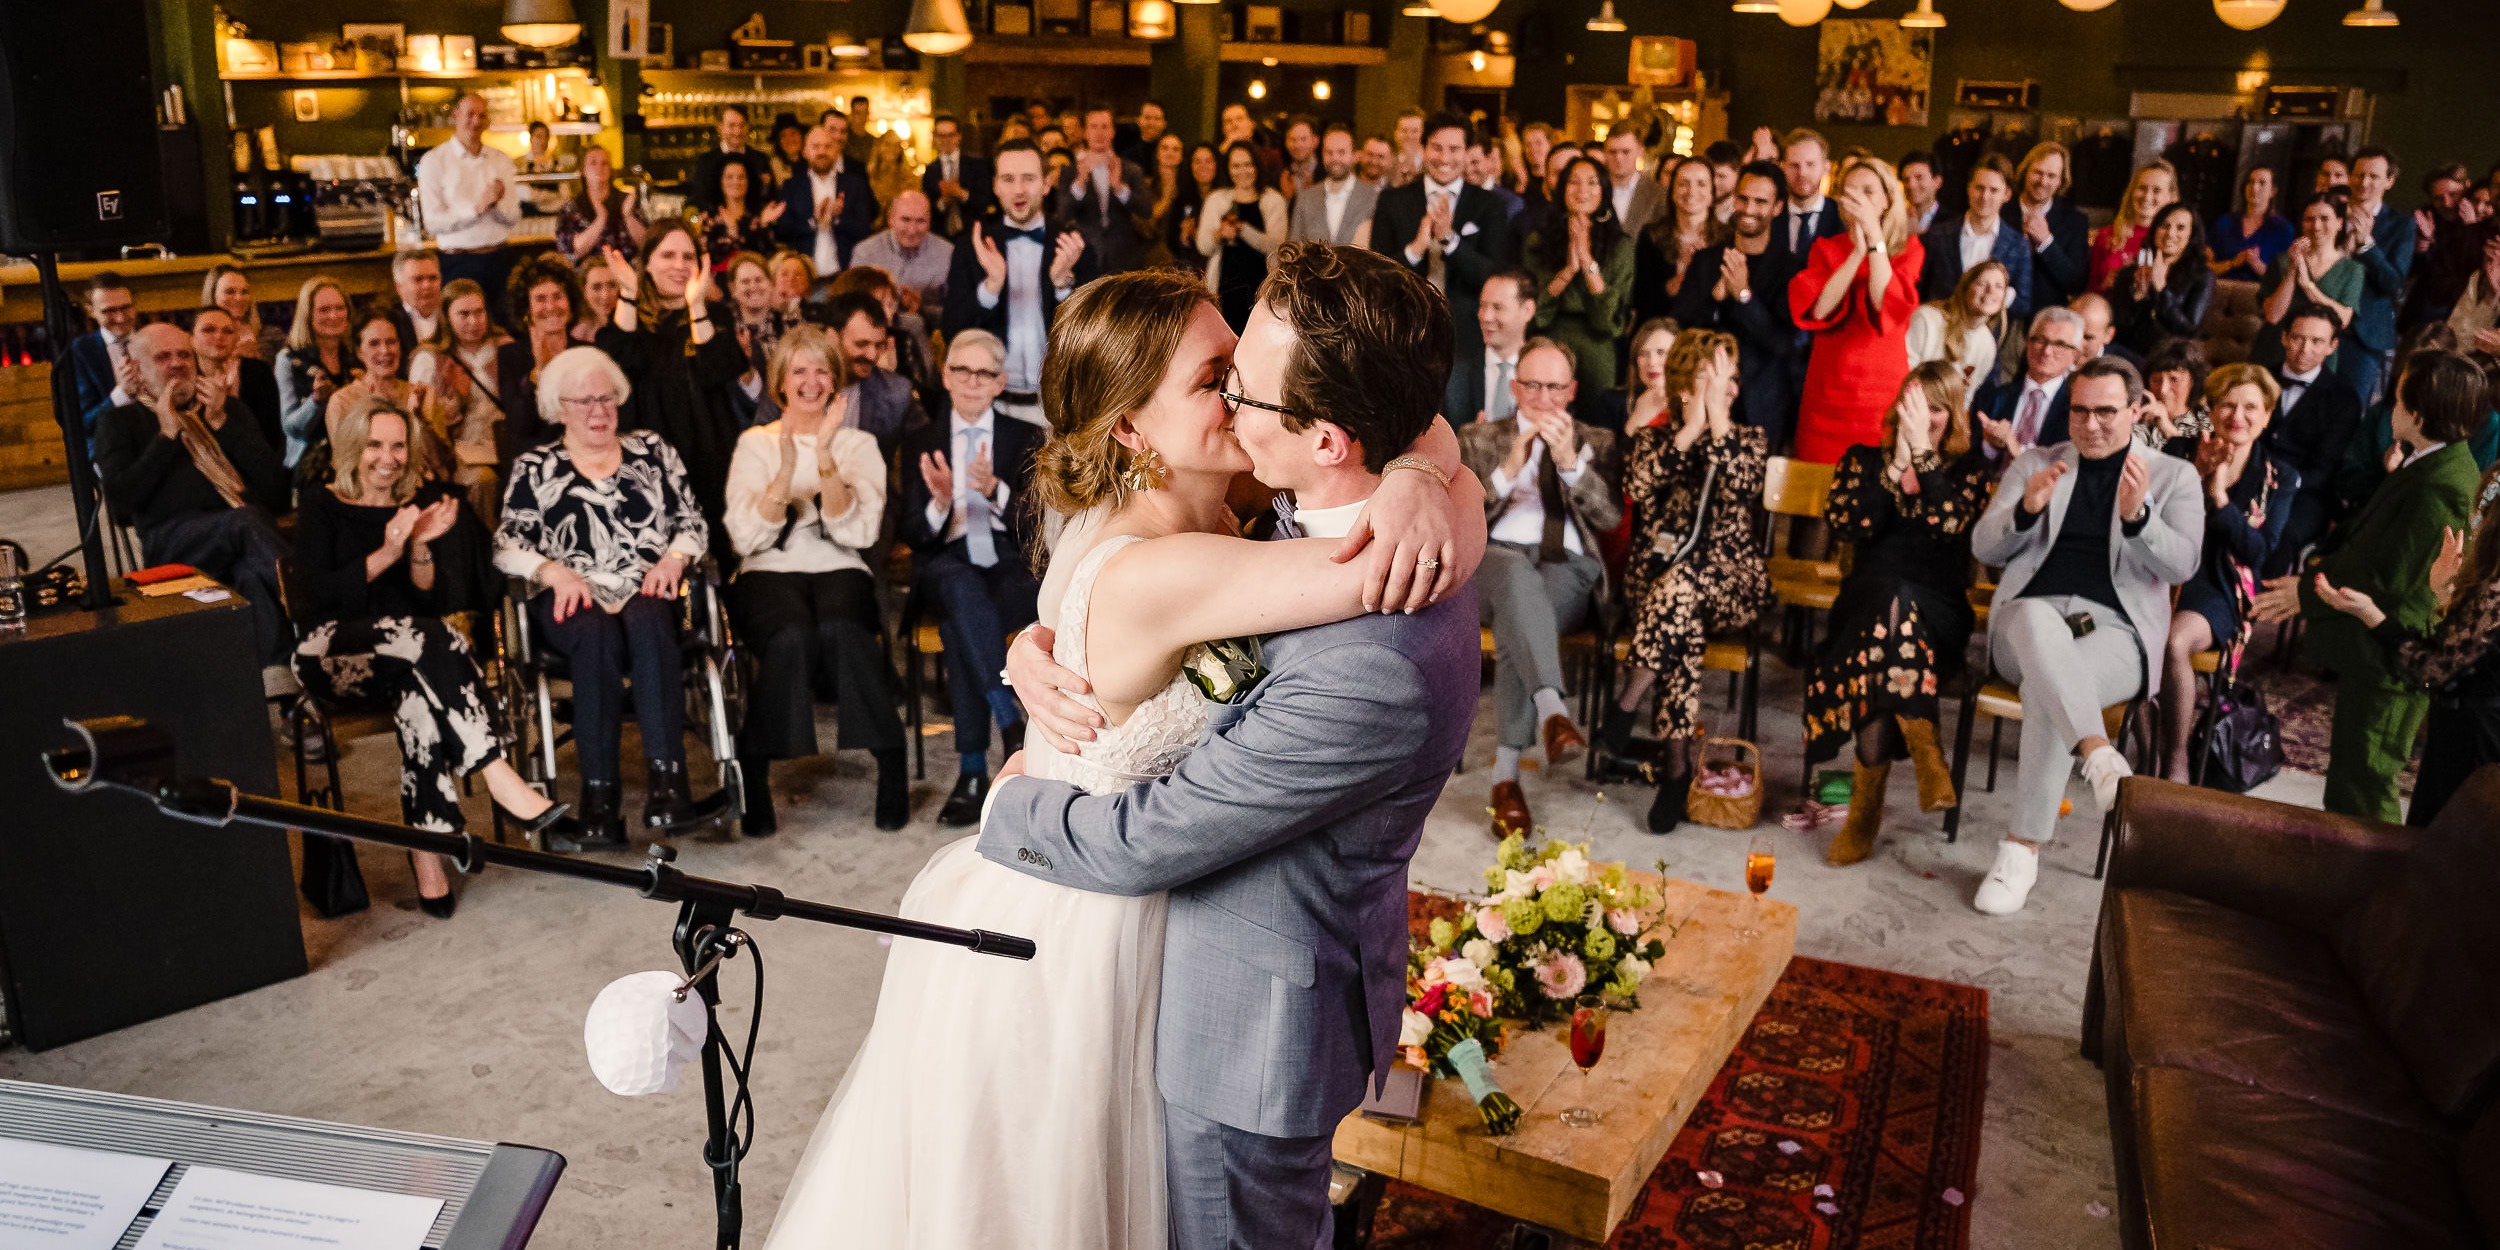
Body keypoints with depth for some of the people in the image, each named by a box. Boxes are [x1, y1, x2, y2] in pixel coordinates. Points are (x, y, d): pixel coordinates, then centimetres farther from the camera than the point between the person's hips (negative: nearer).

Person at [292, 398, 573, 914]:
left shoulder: (420, 502, 13)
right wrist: (385, 554, -19)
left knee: (421, 692, -34)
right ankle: (501, 779, -40)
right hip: (333, 654, -3)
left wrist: (421, 548, -13)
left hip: (404, 656, 3)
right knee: (428, 640, -34)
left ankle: (427, 854, -37)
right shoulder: (322, 506, 5)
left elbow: (433, 603, 5)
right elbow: (313, 596, -9)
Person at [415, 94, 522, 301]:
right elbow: (433, 222, -8)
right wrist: (477, 208, -17)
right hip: (458, 263, -3)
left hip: (499, 260, 3)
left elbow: (513, 218, 5)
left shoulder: (501, 159, 11)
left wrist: (498, 203, -16)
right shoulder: (435, 160, 0)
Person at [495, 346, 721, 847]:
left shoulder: (652, 450, 21)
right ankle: (599, 798, -39)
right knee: (598, 633, -37)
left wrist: (673, 559, -4)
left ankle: (665, 785, -45)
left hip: (649, 594, 1)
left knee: (646, 622, -36)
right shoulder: (534, 468, 18)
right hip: (573, 600, 0)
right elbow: (507, 546, 8)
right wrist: (555, 571, -10)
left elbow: (693, 523, 16)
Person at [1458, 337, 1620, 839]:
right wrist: (1508, 469, -7)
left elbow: (1610, 516, 4)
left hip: (1569, 567, 0)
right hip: (1493, 558, 0)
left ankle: (1506, 773, -33)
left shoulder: (1595, 443, 22)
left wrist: (1570, 462, -9)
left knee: (1517, 623, -35)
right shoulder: (1478, 438, 20)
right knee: (1519, 573, -39)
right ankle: (1551, 711, -54)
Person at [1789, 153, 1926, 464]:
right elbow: (1817, 309, -11)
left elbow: (1888, 305, -16)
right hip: (1828, 390, 1)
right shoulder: (1826, 248, 7)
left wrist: (1874, 235, -15)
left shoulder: (1909, 250, 4)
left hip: (1883, 389, -1)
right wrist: (1858, 251, -14)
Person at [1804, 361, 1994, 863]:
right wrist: (1896, 465, -6)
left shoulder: (1971, 468, 14)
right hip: (1867, 598, 1)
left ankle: (1866, 809, -29)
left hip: (1938, 614, -1)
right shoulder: (1864, 459, 17)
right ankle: (1926, 759, -34)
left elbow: (1949, 523, -9)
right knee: (1889, 596, -38)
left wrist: (1923, 451, -8)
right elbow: (1846, 525, -3)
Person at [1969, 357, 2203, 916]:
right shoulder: (2036, 463, 20)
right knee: (2037, 618, -38)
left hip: (2116, 632, -1)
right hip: (2031, 618, 1)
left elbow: (2182, 566, 0)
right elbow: (1985, 548, 11)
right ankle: (2100, 755, -52)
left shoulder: (2173, 476, 15)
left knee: (2047, 687, -34)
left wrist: (2138, 516, -19)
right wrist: (2026, 508, -10)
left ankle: (2024, 847, -28)